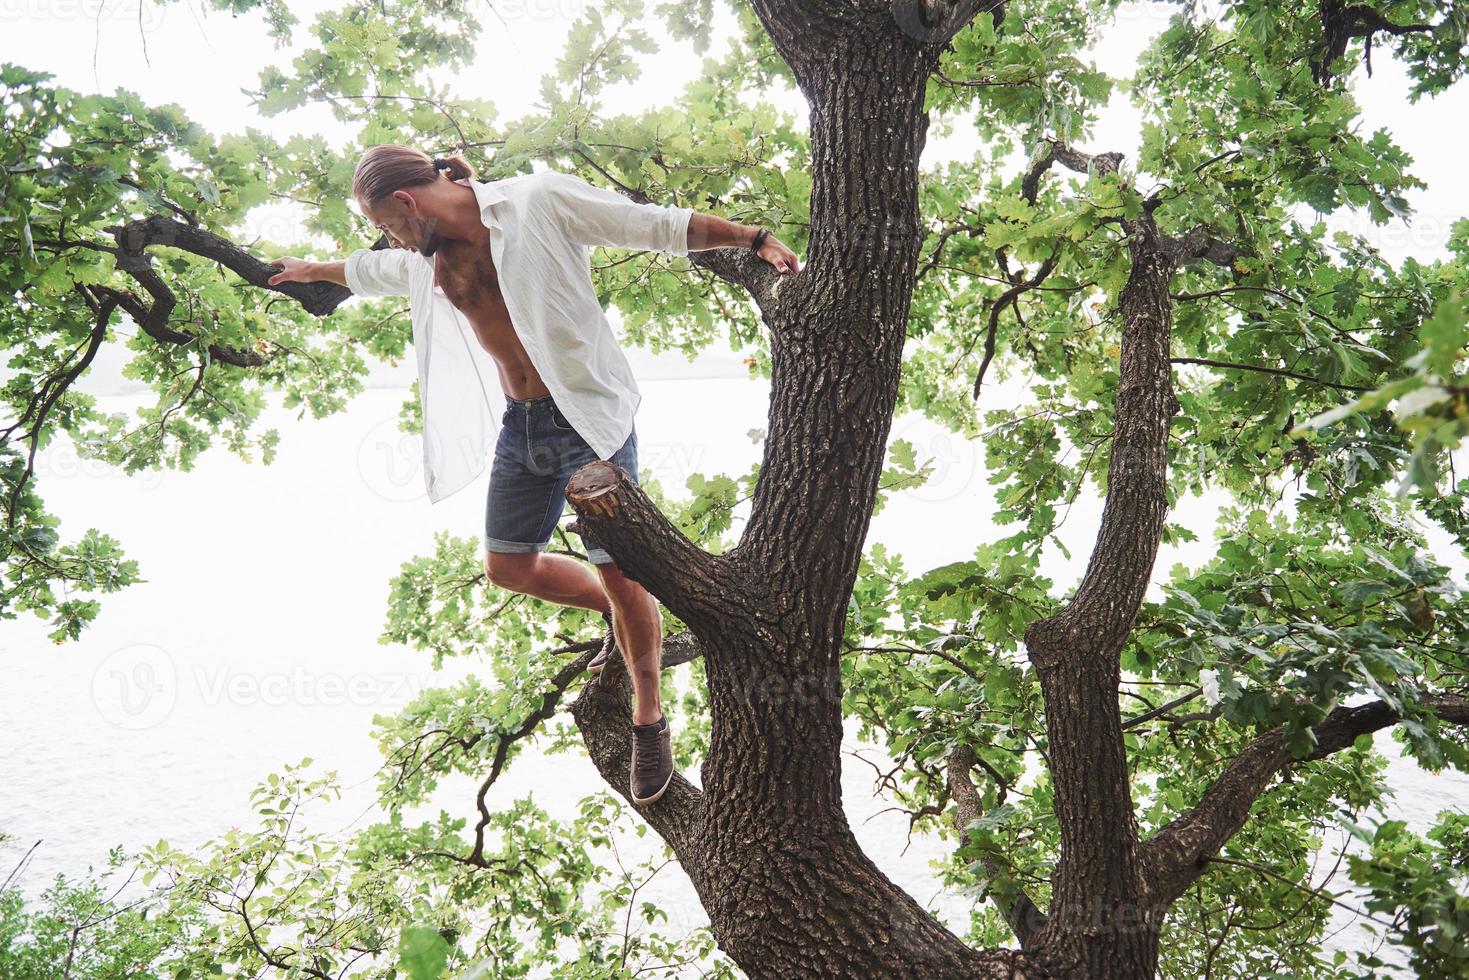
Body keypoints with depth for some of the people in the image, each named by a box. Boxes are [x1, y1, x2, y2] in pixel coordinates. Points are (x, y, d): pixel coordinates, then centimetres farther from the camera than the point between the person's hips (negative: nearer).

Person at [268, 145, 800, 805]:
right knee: (507, 566, 11)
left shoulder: (537, 201, -11)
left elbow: (661, 226, -10)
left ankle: (648, 720, 17)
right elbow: (368, 270, 33)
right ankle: (620, 619, 36)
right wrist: (310, 270, 50)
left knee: (619, 574, -4)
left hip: (589, 417, -7)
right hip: (519, 427, 7)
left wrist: (755, 239, -14)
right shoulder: (424, 260, 10)